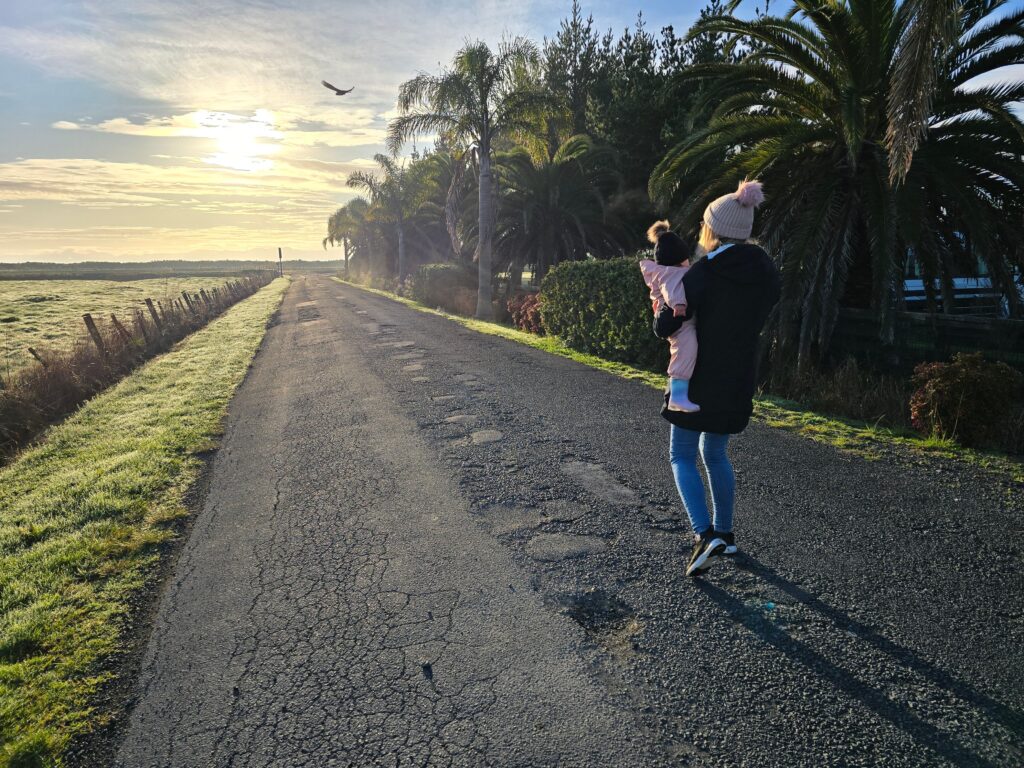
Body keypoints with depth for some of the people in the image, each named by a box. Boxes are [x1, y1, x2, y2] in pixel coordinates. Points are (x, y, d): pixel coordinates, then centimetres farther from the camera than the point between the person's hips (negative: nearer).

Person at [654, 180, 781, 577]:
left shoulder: (702, 273, -16)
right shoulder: (766, 275, 2)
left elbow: (664, 327, -15)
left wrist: (661, 312, 8)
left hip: (701, 381, -6)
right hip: (739, 383, 6)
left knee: (682, 456, 7)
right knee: (715, 454, 22)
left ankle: (705, 534, -7)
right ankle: (725, 532, 29)